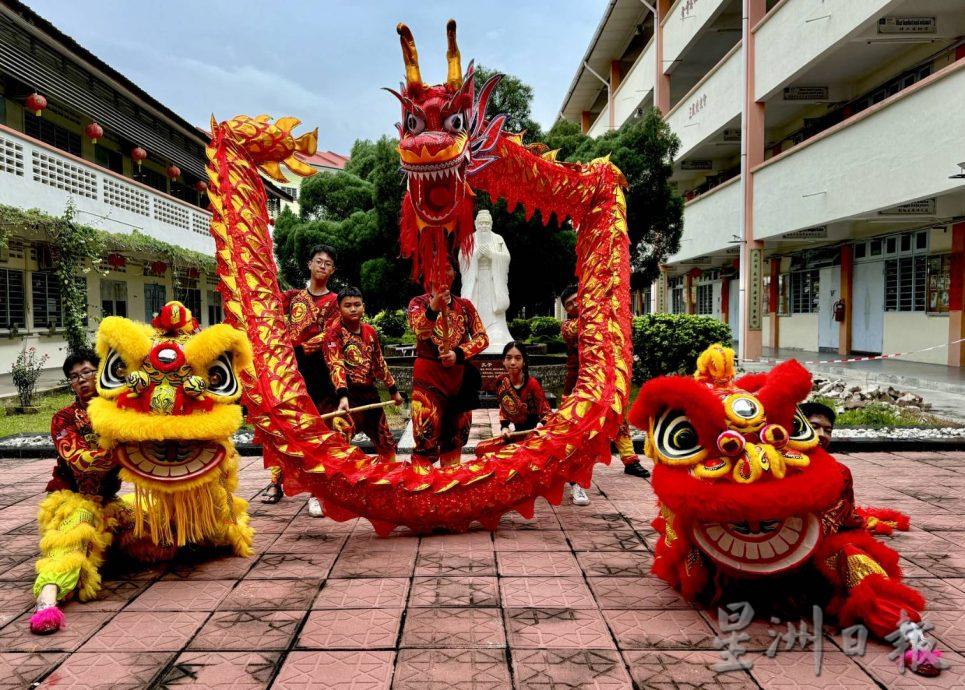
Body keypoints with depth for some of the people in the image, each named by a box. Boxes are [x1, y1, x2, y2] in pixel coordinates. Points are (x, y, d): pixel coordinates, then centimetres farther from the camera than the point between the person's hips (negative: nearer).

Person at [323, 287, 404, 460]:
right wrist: (342, 396, -36)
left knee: (386, 441, 19)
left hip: (370, 393, 7)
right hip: (349, 395, -7)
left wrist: (393, 389, 23)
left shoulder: (370, 332, 9)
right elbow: (335, 366, -22)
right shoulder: (334, 333, -10)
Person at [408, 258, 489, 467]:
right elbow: (420, 332, -21)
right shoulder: (419, 303, -1)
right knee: (426, 435, -9)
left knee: (455, 436, 12)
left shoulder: (465, 305, 10)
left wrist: (459, 354, -14)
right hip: (428, 375, -4)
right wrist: (433, 307, -40)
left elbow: (482, 337, 4)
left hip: (460, 375, 4)